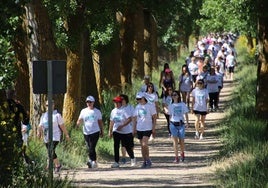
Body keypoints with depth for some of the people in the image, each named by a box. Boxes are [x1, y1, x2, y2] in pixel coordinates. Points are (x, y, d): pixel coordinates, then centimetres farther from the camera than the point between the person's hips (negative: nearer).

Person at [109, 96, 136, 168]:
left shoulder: (124, 110, -11)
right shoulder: (113, 111, 9)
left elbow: (130, 119, -21)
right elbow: (112, 121, 17)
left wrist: (122, 126, -27)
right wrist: (110, 131, 14)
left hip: (126, 132, -5)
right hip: (116, 131, 5)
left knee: (128, 147, 3)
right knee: (116, 146, -8)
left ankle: (132, 159, 29)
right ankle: (116, 162, -6)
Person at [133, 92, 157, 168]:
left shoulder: (150, 106, -3)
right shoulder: (137, 107, 10)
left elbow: (154, 118, -1)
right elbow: (134, 119, 14)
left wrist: (154, 129, -5)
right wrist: (134, 129, 8)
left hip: (147, 128, -5)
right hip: (139, 129, 5)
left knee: (144, 144, -17)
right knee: (142, 145, 6)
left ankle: (148, 160, -4)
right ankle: (145, 161, 14)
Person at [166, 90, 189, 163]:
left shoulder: (182, 104, 3)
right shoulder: (171, 106, 6)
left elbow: (186, 114, 5)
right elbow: (170, 115, 10)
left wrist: (187, 122, -5)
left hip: (181, 124, 0)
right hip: (173, 124, 0)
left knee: (181, 140, 6)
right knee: (175, 141, -8)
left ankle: (182, 153, 34)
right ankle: (176, 157, -8)